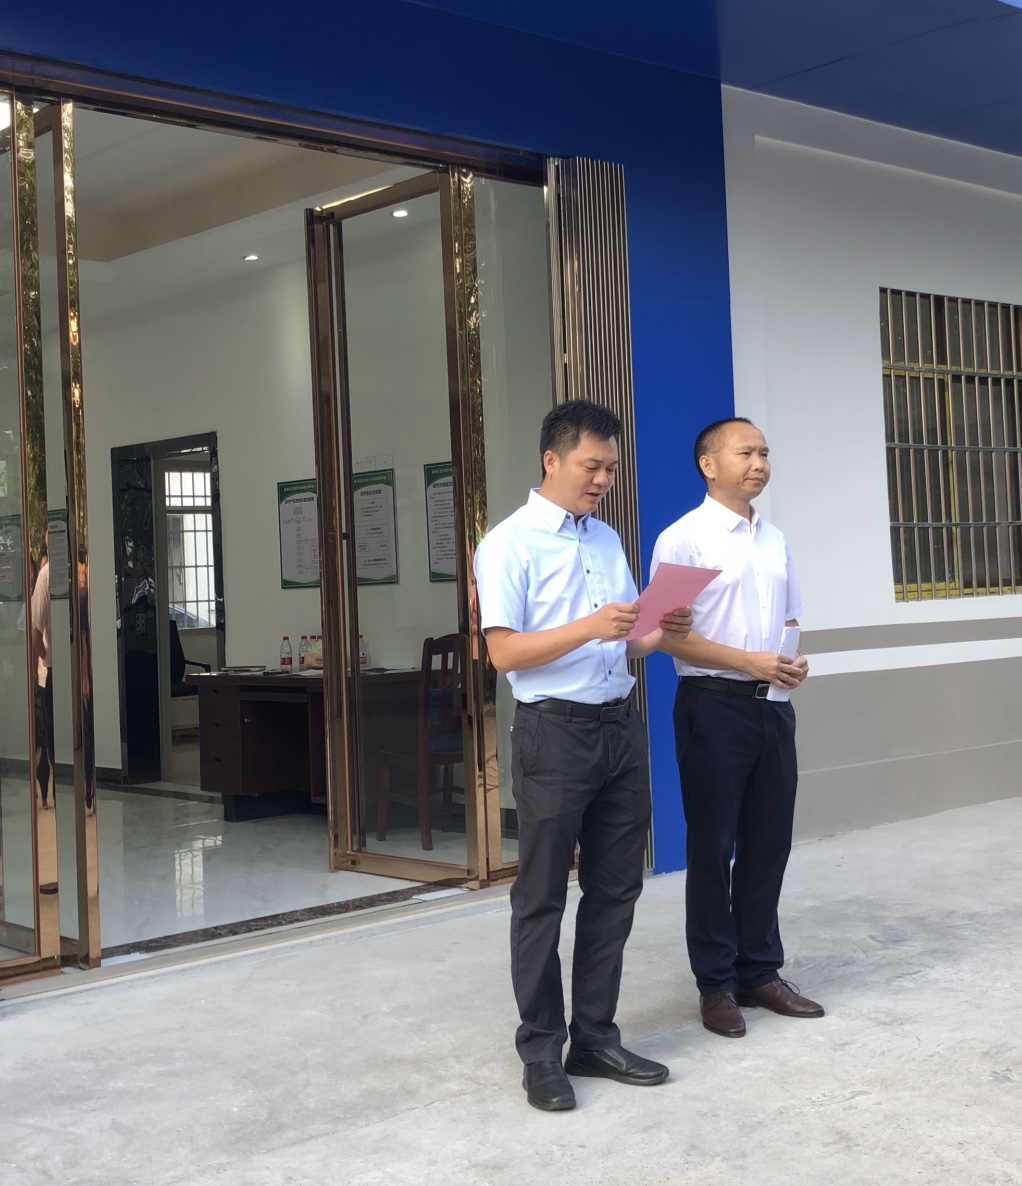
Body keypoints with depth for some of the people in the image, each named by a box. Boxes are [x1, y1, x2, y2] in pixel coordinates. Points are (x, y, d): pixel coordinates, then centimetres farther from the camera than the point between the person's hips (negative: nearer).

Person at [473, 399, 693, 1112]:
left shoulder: (609, 540, 15)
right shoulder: (511, 544, -7)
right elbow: (505, 652, -14)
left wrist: (659, 635, -1)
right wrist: (589, 627, -24)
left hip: (621, 727, 7)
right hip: (554, 732, -7)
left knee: (615, 891, 11)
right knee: (543, 899, 2)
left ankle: (596, 1038, 23)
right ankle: (542, 1052, 13)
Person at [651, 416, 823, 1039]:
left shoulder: (776, 540, 13)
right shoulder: (683, 538, -8)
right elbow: (668, 634, -13)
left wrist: (795, 661, -2)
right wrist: (747, 661, -19)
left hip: (773, 704, 6)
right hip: (715, 705, -6)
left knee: (769, 843, 11)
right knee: (713, 847, 3)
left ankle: (760, 971, 23)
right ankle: (716, 983, 14)